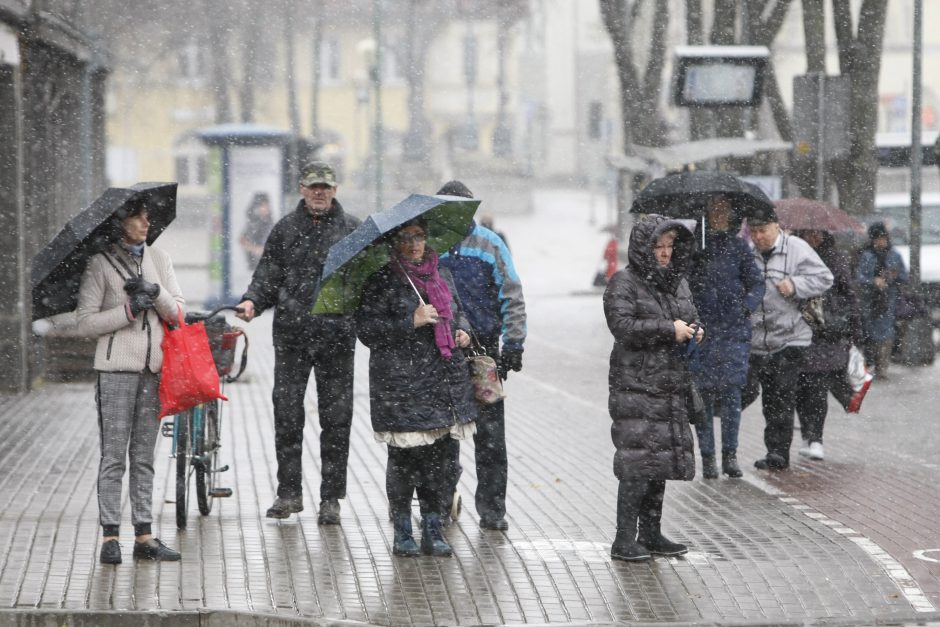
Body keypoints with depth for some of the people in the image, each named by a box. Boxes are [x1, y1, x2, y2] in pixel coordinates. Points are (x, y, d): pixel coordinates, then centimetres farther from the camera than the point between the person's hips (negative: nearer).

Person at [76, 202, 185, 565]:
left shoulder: (159, 260, 12)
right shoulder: (100, 264, -2)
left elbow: (177, 313, 9)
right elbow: (85, 322, -6)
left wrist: (156, 293, -10)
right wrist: (129, 311, -15)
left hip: (153, 368, 5)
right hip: (116, 368, -4)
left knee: (144, 456, 8)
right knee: (114, 456, -5)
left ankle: (144, 535, 10)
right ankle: (110, 537, -3)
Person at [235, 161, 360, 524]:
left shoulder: (352, 229, 6)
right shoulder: (285, 229, 10)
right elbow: (268, 275, 11)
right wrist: (252, 300, -8)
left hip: (337, 335, -1)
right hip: (291, 336, 1)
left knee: (336, 418, 2)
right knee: (287, 413, -1)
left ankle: (331, 498, 10)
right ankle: (289, 492, 10)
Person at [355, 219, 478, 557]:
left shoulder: (441, 275, 14)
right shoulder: (381, 281, -5)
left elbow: (457, 311, 29)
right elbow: (367, 329, -11)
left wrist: (462, 330, 7)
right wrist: (412, 322, -18)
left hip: (445, 381, 6)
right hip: (400, 384, -5)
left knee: (438, 454, 6)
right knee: (404, 457, -3)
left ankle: (433, 529, 14)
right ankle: (402, 532, 9)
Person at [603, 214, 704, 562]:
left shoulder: (677, 281, 15)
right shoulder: (624, 283, -6)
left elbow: (692, 318, 24)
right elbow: (622, 325, -19)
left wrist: (694, 331, 0)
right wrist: (668, 330, -19)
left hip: (670, 386, 7)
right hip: (635, 386, -7)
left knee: (663, 458, 9)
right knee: (638, 460, -12)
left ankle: (650, 533, 18)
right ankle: (625, 539, -8)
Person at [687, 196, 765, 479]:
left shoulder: (739, 246, 8)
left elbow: (757, 283, 7)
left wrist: (749, 304, -11)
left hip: (734, 329, 0)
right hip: (700, 328, 0)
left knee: (731, 390, -5)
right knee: (703, 391, -2)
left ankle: (730, 455, 4)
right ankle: (707, 456, 6)